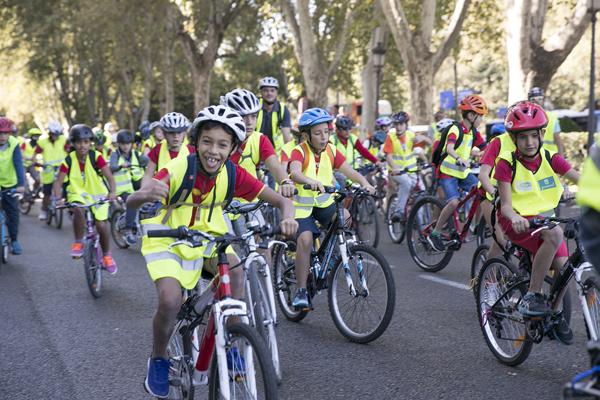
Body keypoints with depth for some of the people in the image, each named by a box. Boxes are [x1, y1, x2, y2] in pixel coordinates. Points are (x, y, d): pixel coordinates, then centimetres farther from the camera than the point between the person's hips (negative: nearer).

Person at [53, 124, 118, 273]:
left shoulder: (96, 157, -17)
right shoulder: (69, 160, -13)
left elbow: (109, 175, -25)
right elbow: (58, 182, -14)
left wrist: (112, 192, -43)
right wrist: (58, 198, -33)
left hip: (98, 194, 0)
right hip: (78, 194, 0)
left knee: (101, 225, -8)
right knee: (78, 210, -34)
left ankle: (106, 255, 18)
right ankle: (78, 243, -14)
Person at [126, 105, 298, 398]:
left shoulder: (233, 174, -16)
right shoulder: (178, 168, -26)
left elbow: (281, 201, -15)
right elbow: (130, 202, -37)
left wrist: (287, 218, -40)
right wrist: (145, 194, -62)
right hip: (167, 240, -3)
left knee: (235, 272, -26)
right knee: (170, 301, -25)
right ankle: (158, 360, 3)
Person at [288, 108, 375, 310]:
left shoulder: (331, 151, -2)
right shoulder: (300, 152, -16)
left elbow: (349, 171, -12)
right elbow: (295, 173, -36)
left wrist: (365, 183, -32)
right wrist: (311, 181, -57)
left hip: (324, 203, 4)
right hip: (302, 205, -4)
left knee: (345, 218, -23)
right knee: (305, 240, -25)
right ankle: (301, 291, -15)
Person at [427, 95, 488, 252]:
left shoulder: (473, 132, 6)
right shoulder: (456, 129, -19)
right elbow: (449, 148, -37)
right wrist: (459, 159, -56)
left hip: (463, 173, 7)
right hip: (448, 172, -7)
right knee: (454, 202, -25)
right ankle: (435, 234, -11)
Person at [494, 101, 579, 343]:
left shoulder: (550, 159, -2)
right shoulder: (507, 164, -12)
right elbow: (506, 205, -17)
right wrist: (514, 217, -40)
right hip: (518, 221, -4)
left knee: (563, 267, -14)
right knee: (555, 234, -33)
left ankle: (555, 313, 15)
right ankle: (532, 296, -24)